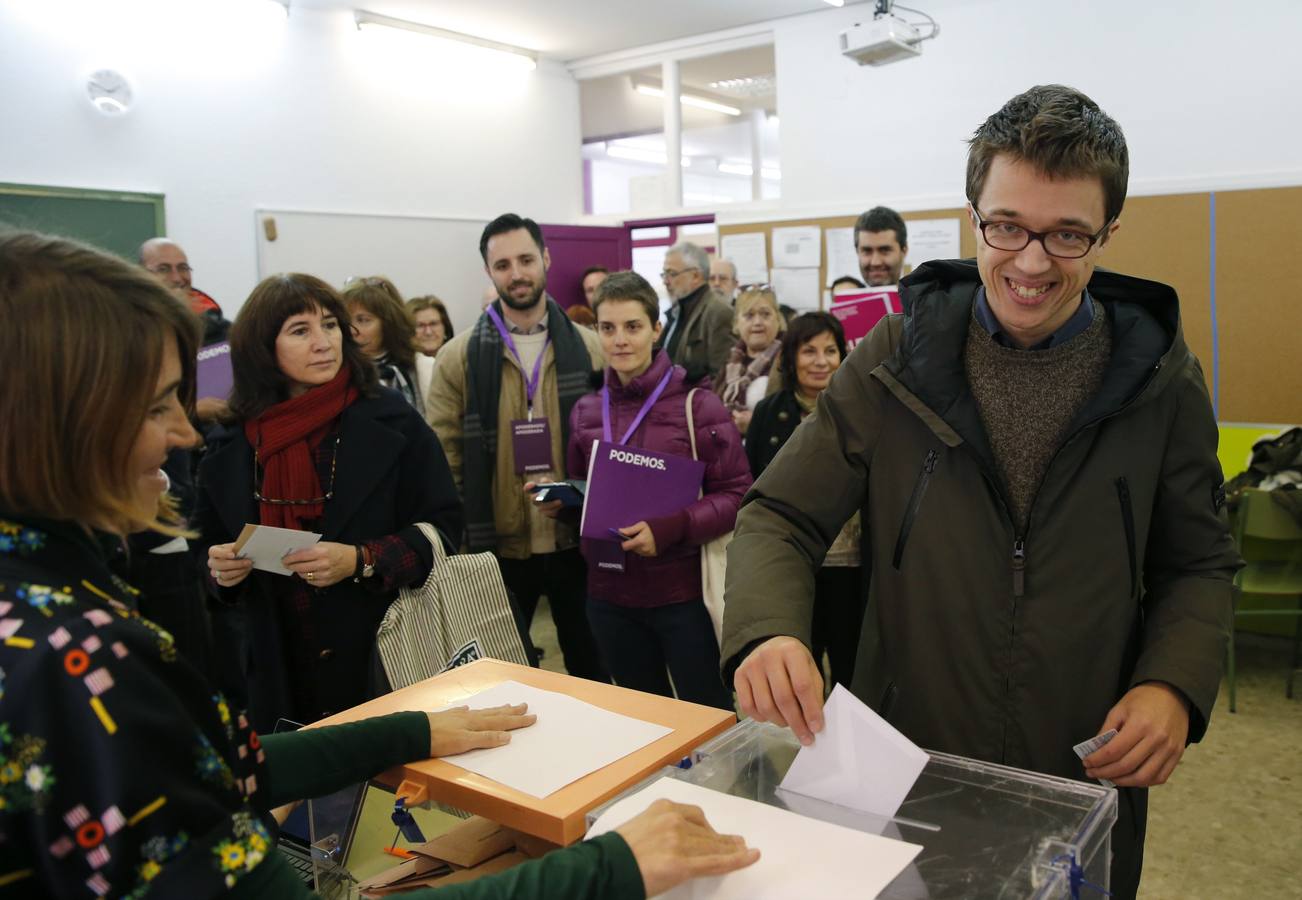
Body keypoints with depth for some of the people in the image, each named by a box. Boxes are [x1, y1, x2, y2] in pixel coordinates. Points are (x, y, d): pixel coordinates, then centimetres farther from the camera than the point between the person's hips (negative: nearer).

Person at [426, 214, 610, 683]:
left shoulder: (588, 348, 1)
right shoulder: (459, 356, -3)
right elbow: (443, 455, -4)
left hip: (576, 540, 1)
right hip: (498, 546, -1)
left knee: (592, 669, 17)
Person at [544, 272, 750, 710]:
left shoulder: (697, 404, -8)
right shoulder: (585, 412, 6)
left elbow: (736, 494, -9)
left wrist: (669, 529, -23)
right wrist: (559, 499, -4)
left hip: (683, 592, -4)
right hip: (610, 594, 5)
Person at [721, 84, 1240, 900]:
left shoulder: (1161, 379, -5)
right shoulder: (896, 357, -8)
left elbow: (1200, 565, 5)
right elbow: (781, 519, -7)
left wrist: (1176, 685, -13)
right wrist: (769, 631, -26)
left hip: (1088, 782, 1)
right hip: (903, 770, 0)